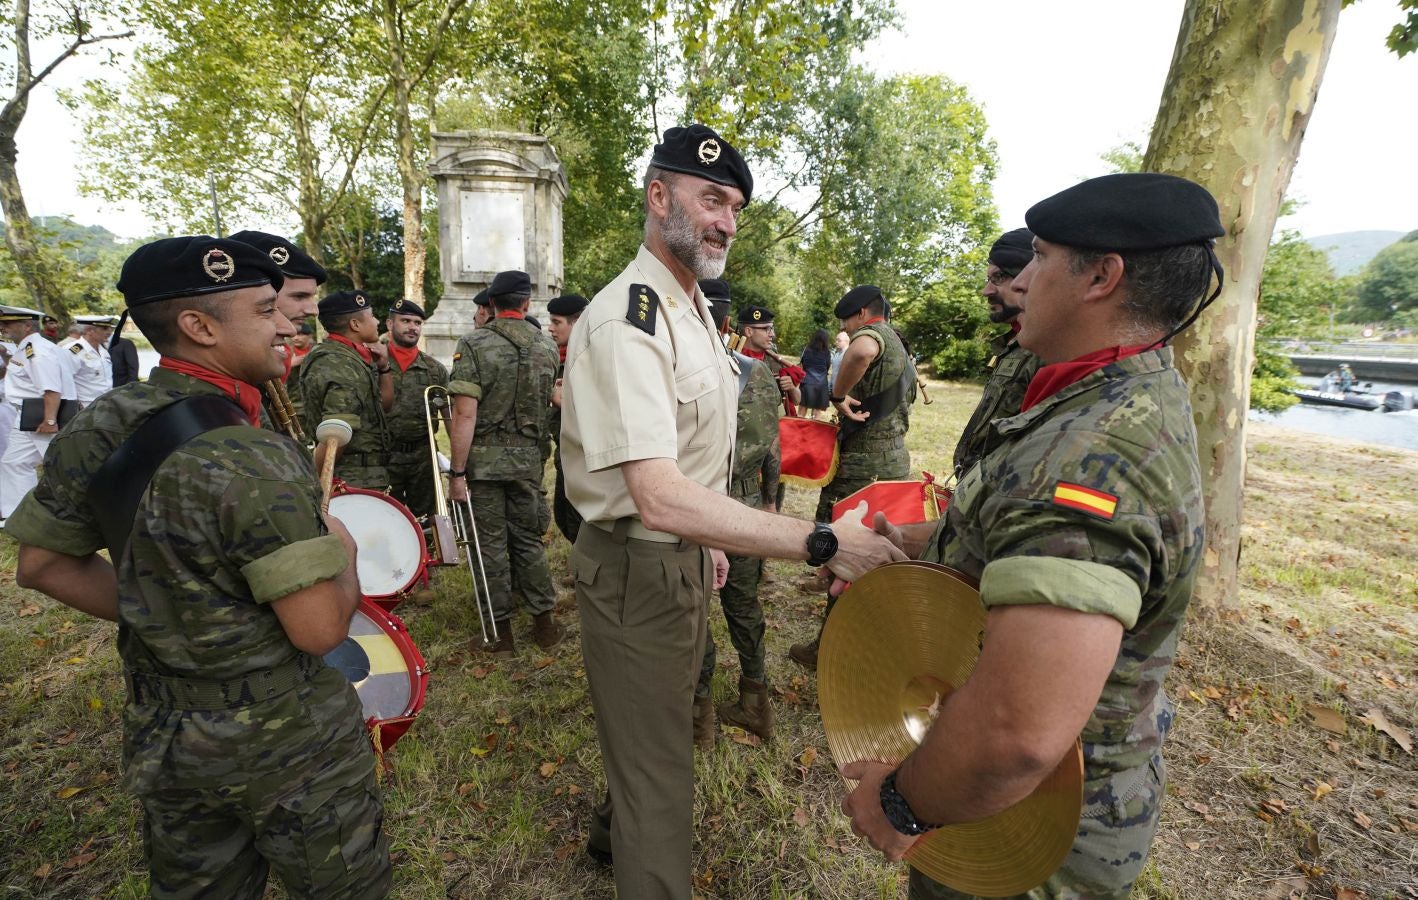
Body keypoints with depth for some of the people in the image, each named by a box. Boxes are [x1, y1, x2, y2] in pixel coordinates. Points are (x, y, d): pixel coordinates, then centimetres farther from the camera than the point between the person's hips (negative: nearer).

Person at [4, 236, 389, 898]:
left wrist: (159, 614, 5)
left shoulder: (96, 428, -6)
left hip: (159, 737, 8)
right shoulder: (254, 462, -30)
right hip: (284, 744, -7)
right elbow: (321, 630, -27)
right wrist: (342, 552, -9)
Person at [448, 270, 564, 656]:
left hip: (484, 458, -3)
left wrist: (457, 472, -11)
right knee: (527, 539, 15)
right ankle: (544, 621, 21)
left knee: (492, 542, 7)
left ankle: (502, 630, 18)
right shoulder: (547, 346, 2)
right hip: (529, 459, 3)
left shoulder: (474, 343, -9)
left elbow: (465, 414, -15)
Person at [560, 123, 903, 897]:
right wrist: (823, 544, -37)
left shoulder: (693, 306, 8)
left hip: (685, 555, 10)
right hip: (636, 567, -10)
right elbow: (659, 499, -35)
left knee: (651, 734, 31)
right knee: (658, 767, 9)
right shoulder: (627, 320, -25)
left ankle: (614, 829, 59)